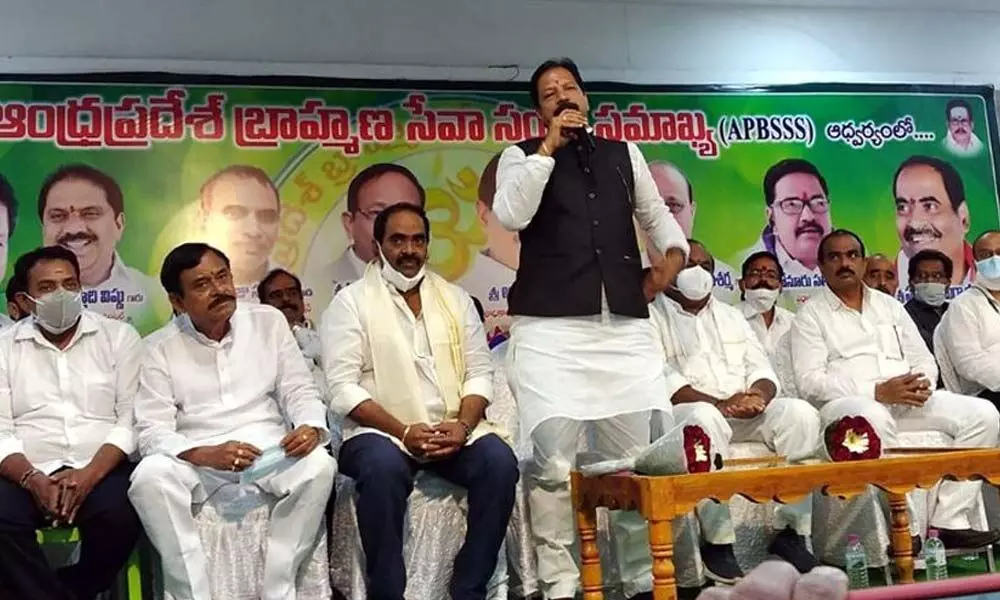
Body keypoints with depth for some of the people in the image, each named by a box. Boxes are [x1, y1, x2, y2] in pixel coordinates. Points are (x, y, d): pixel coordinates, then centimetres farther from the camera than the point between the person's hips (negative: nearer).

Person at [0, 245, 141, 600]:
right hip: (29, 473, 1)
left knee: (120, 516, -32)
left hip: (102, 468, -1)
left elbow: (130, 419, 0)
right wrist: (33, 480, -17)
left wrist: (90, 474, -16)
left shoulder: (119, 336, 8)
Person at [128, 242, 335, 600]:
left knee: (319, 465, -29)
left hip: (268, 447, 1)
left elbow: (300, 392, 6)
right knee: (149, 477, -32)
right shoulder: (159, 348, 0)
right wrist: (207, 455, -27)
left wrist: (311, 427, -18)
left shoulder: (269, 321, 6)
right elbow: (152, 431, -8)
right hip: (194, 457, -1)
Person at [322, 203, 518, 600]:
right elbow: (343, 387, -7)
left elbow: (479, 372, 9)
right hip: (381, 432, -3)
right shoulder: (351, 302, 2)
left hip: (452, 430, 4)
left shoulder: (455, 298, 14)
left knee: (499, 460, -24)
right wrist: (403, 431, -18)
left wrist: (463, 425, -11)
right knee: (383, 466, -35)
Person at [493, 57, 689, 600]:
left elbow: (657, 216, 27)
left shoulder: (624, 154, 21)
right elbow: (510, 215, -7)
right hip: (548, 328, -3)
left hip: (626, 326, 3)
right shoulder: (522, 156, 11)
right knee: (553, 460, -7)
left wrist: (672, 256, 7)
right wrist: (549, 146, -5)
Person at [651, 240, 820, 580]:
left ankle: (790, 532, -16)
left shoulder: (731, 315, 24)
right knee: (705, 419, -39)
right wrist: (720, 404, -20)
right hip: (687, 412, -5)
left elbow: (760, 367, 15)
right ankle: (717, 542, -30)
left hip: (747, 412, 6)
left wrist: (759, 394, -10)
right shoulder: (651, 317, 3)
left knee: (800, 413, -21)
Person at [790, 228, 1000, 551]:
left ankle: (949, 520, -15)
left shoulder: (890, 306, 23)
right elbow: (810, 381, -8)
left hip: (907, 402, 6)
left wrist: (923, 384, -6)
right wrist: (877, 391, -18)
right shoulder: (811, 315, 5)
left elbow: (923, 359, 21)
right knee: (873, 417, -40)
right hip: (846, 403, -6)